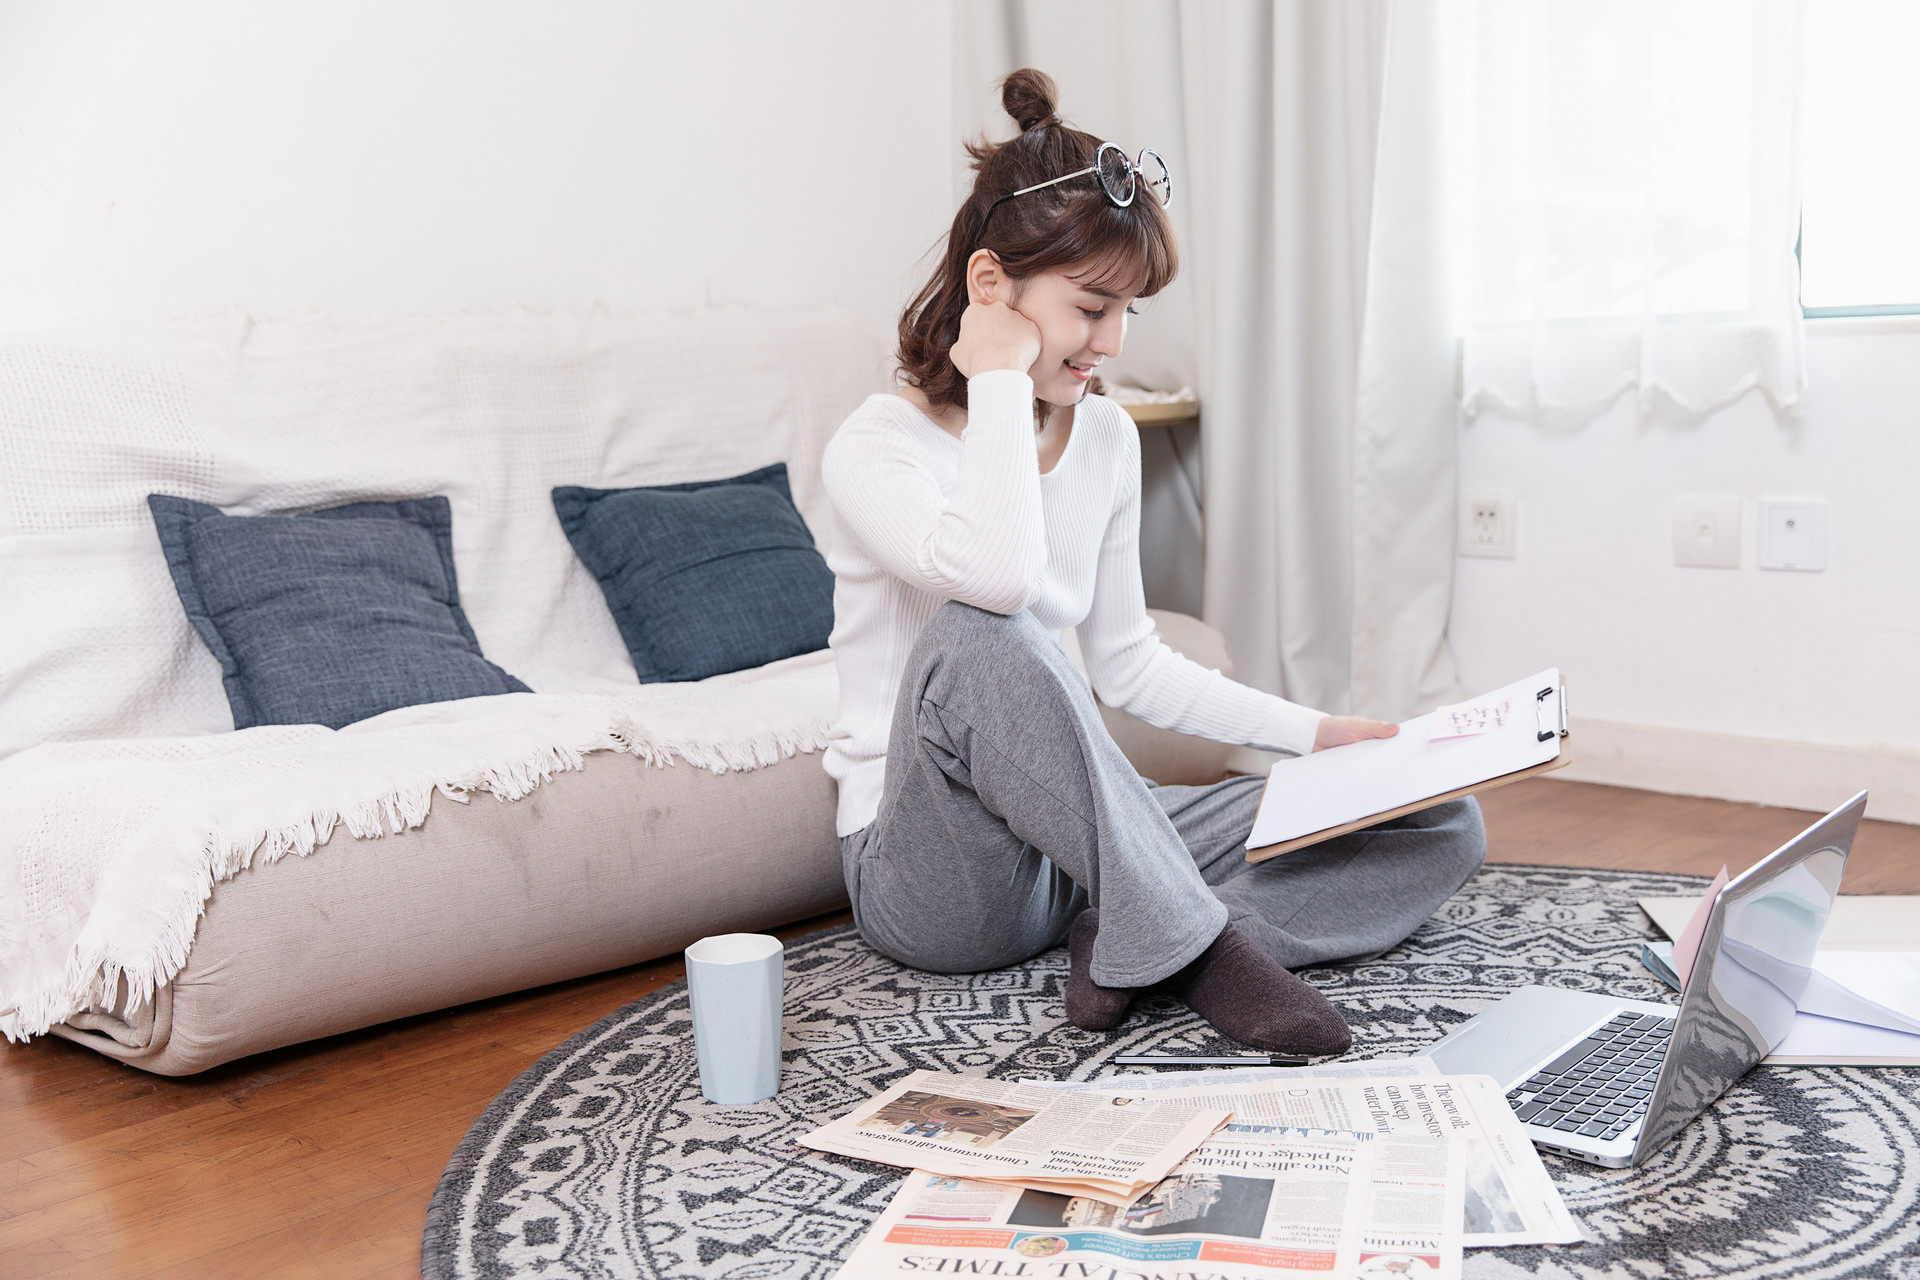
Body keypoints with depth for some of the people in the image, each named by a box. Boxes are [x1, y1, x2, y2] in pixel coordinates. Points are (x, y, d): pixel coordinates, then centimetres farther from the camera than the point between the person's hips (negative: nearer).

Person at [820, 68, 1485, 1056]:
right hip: (929, 875, -7)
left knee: (1441, 826, -2)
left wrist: (1316, 733, 8)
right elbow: (999, 575, -37)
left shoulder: (1105, 438, 7)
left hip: (1076, 842, 7)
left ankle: (1132, 944, -20)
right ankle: (1192, 940, -27)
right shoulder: (874, 447, -14)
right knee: (978, 633, -39)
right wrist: (1000, 378, -22)